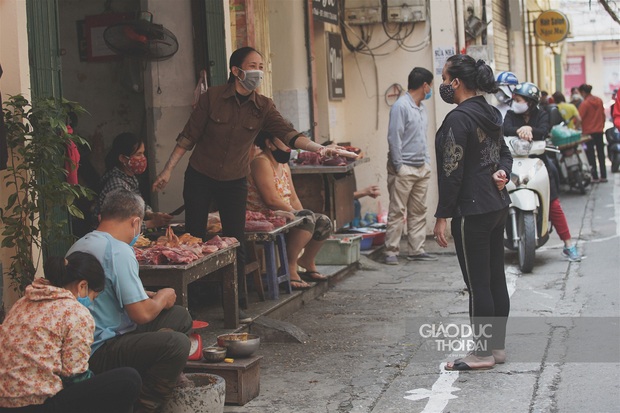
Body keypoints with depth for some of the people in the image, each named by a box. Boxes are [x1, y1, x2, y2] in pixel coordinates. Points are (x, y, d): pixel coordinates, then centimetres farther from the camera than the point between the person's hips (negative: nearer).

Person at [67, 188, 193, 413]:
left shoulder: (80, 245, 13)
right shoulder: (119, 251, -18)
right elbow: (142, 314, -20)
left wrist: (145, 296, 18)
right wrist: (162, 298, 1)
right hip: (97, 354, -10)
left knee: (180, 316, 13)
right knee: (177, 343, -26)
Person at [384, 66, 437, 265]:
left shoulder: (421, 108, 16)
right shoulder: (401, 106, -12)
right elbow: (394, 138, -15)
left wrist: (427, 161, 15)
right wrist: (398, 167, -16)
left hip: (421, 168, 9)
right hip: (404, 169, -8)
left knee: (418, 211, 9)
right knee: (397, 212, -5)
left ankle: (416, 250, 14)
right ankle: (391, 252, -1)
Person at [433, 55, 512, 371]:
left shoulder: (458, 119, -16)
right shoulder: (491, 113, 13)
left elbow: (452, 171, -18)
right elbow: (504, 153, 23)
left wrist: (442, 216, -14)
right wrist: (502, 173, 2)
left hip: (472, 211, -10)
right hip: (497, 206, 10)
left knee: (477, 283, -3)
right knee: (496, 279, 13)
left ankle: (483, 354, 4)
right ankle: (497, 346, 21)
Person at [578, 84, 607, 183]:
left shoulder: (584, 103, -15)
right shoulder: (599, 100, 3)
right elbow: (603, 114, 11)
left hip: (589, 132, -6)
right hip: (599, 130, 6)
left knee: (591, 155, 0)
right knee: (601, 153, 11)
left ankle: (595, 177, -2)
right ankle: (603, 176, 13)